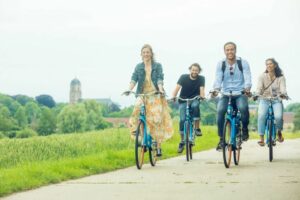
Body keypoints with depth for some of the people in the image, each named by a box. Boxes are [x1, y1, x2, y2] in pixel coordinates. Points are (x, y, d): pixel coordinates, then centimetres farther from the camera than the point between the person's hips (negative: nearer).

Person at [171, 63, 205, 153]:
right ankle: (182, 141, 1)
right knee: (182, 120, -11)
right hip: (183, 101, 0)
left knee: (195, 106, -35)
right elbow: (178, 87, -22)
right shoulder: (183, 77, -10)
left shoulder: (201, 79, -8)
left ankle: (197, 128, -25)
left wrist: (202, 96, -42)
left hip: (194, 99, 0)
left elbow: (201, 89, -21)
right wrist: (173, 96, -39)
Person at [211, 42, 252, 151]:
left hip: (240, 94, -2)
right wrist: (216, 89, -32)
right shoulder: (221, 64, 0)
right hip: (226, 94, 2)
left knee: (243, 107, -34)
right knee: (220, 110, -25)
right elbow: (218, 78, -11)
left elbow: (247, 78, -13)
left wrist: (247, 88, -35)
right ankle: (221, 139, -11)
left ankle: (245, 129, -5)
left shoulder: (243, 63, -4)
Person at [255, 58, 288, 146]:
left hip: (276, 100, 0)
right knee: (261, 116, -29)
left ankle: (279, 132, 4)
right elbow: (259, 88, -13)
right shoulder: (262, 76, 0)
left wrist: (283, 94, -37)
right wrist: (256, 94, -35)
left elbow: (283, 88, -13)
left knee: (278, 116, -27)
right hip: (264, 100, 0)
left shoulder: (280, 77, 1)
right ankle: (261, 138, -20)